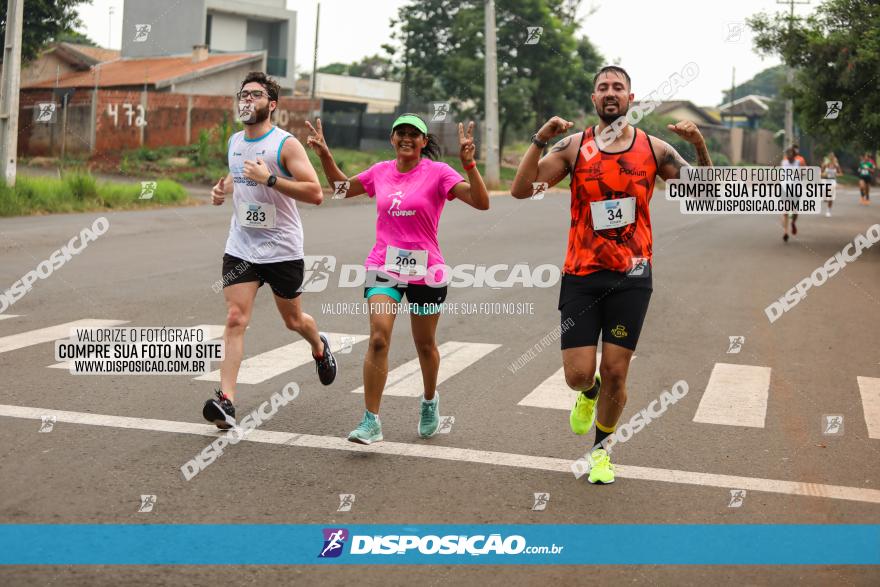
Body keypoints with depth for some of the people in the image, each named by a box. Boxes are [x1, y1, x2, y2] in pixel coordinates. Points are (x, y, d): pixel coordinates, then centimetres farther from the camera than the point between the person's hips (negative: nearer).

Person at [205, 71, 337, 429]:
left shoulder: (286, 144, -12)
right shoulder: (235, 141, 8)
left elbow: (316, 194, -19)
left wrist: (270, 178, -27)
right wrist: (223, 189, 6)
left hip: (282, 249, -4)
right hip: (240, 247, 4)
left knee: (293, 320, 14)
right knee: (235, 319, -11)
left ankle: (320, 347, 49)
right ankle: (226, 401, -16)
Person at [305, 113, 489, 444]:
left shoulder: (438, 172, -7)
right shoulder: (381, 172, 6)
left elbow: (481, 202, -17)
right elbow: (342, 187, 24)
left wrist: (469, 165, -30)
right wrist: (324, 156, 11)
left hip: (426, 271, -2)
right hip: (383, 268, 2)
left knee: (425, 345, 13)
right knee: (378, 338, -15)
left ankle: (430, 401, 42)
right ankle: (371, 421, -12)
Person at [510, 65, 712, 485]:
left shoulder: (653, 148, 2)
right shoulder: (574, 146, 0)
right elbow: (520, 190, -7)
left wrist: (700, 146, -11)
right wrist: (539, 140, -19)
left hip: (631, 277, 0)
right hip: (581, 276, 0)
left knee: (615, 374, 2)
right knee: (578, 375, -4)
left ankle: (601, 449, 27)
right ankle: (589, 393, 35)